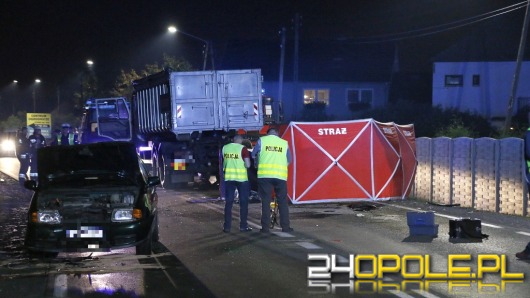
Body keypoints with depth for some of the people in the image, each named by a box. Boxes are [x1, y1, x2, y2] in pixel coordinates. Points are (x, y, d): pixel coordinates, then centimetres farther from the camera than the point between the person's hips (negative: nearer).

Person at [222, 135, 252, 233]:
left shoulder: (224, 148, 4)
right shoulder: (243, 149, -9)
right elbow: (248, 165, -14)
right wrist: (242, 164, 6)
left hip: (228, 178, 4)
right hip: (241, 178, -3)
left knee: (228, 202, 8)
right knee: (243, 202, 7)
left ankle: (227, 226, 6)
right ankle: (243, 225, 6)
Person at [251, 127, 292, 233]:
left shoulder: (262, 140, 6)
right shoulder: (284, 143, 10)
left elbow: (254, 156, 13)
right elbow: (288, 160, 15)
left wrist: (257, 165, 31)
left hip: (264, 175, -1)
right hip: (280, 176, 1)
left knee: (266, 201, 3)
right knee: (282, 201, 7)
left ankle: (265, 227, 2)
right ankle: (285, 226, 8)